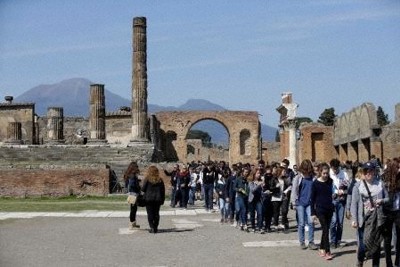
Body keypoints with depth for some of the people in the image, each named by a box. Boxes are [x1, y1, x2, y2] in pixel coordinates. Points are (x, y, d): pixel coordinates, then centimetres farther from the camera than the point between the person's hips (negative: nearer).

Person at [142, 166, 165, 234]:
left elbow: (143, 189, -6)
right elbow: (163, 190, 5)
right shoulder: (160, 180, 2)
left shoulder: (147, 179, -8)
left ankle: (152, 227, -5)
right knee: (156, 213, 9)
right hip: (157, 199, 3)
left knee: (150, 213, 2)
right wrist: (162, 200, 12)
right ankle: (155, 228, 9)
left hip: (149, 199, -3)